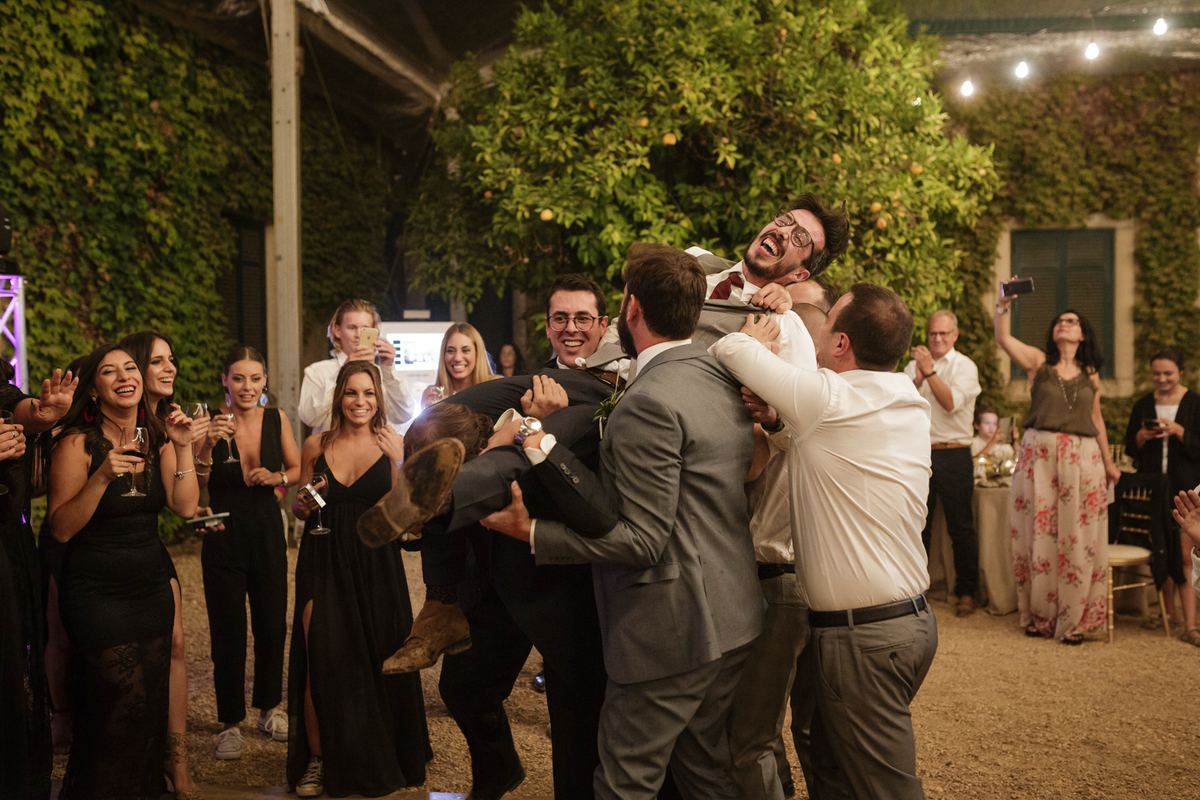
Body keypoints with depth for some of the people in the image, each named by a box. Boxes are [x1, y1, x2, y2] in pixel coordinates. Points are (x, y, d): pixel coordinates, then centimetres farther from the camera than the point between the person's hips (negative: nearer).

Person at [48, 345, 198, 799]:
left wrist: (183, 448, -12)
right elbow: (60, 529, -14)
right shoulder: (78, 442, -11)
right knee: (127, 700, -6)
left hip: (151, 585, 5)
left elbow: (185, 507, -3)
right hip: (96, 591, -5)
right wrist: (103, 477, -26)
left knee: (152, 700, 9)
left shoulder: (156, 437, 6)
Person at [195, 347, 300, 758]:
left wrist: (277, 477, -10)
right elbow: (193, 486, -14)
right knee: (228, 631, 1)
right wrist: (207, 448, -29)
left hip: (267, 532, 3)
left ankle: (270, 709, 29)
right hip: (223, 538, -3)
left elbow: (297, 469, 10)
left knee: (272, 625, 10)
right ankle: (230, 723, 14)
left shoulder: (277, 419, -1)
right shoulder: (212, 423, -9)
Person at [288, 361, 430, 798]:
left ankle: (380, 758, 24)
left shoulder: (393, 444, 1)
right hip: (323, 562, 1)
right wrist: (303, 503, -6)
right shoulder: (316, 445, 6)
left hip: (376, 566, -1)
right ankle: (317, 759, 12)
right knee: (320, 661, -5)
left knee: (376, 661, 4)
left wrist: (398, 462, -17)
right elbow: (299, 509, 16)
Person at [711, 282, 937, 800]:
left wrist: (753, 338, 7)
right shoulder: (910, 406, 6)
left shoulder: (829, 398, -19)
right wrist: (779, 421, -2)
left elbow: (729, 349, -14)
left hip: (862, 637, -9)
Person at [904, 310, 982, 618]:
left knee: (961, 527, 2)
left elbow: (952, 403, -15)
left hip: (953, 455, -3)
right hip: (919, 452, 3)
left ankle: (966, 593, 13)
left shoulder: (965, 367, -1)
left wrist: (930, 371, -20)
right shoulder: (913, 366, 10)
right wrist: (917, 379, -15)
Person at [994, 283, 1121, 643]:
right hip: (1039, 454, -2)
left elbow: (1096, 419, 19)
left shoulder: (1090, 373, 12)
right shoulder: (1039, 361, 5)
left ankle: (1072, 620, 12)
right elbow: (1003, 338, -11)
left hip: (1082, 458, 2)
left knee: (1077, 537, 2)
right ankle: (1038, 615, 14)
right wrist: (1003, 305, -24)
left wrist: (1108, 462, 18)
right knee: (1039, 534, 2)